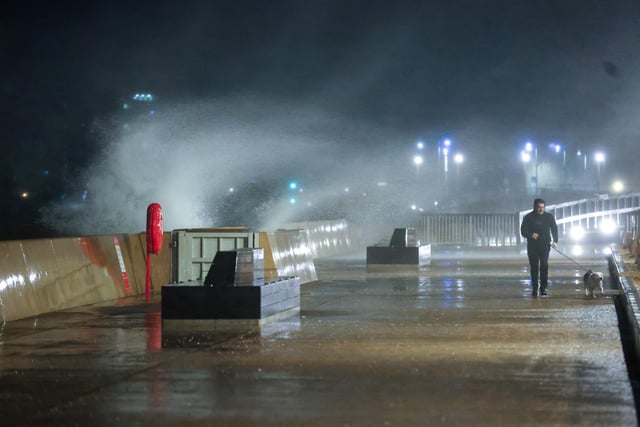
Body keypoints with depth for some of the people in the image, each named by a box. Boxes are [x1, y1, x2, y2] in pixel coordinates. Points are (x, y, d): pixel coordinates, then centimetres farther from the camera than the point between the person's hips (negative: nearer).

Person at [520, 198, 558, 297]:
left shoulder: (549, 217, 7)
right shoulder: (528, 217, 2)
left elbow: (554, 229, 10)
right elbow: (523, 231, 1)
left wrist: (555, 241, -6)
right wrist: (531, 235, -21)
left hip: (545, 245, 0)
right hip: (532, 246, 0)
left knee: (544, 266, -13)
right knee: (534, 267, 2)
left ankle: (543, 288, -12)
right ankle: (534, 289, 10)